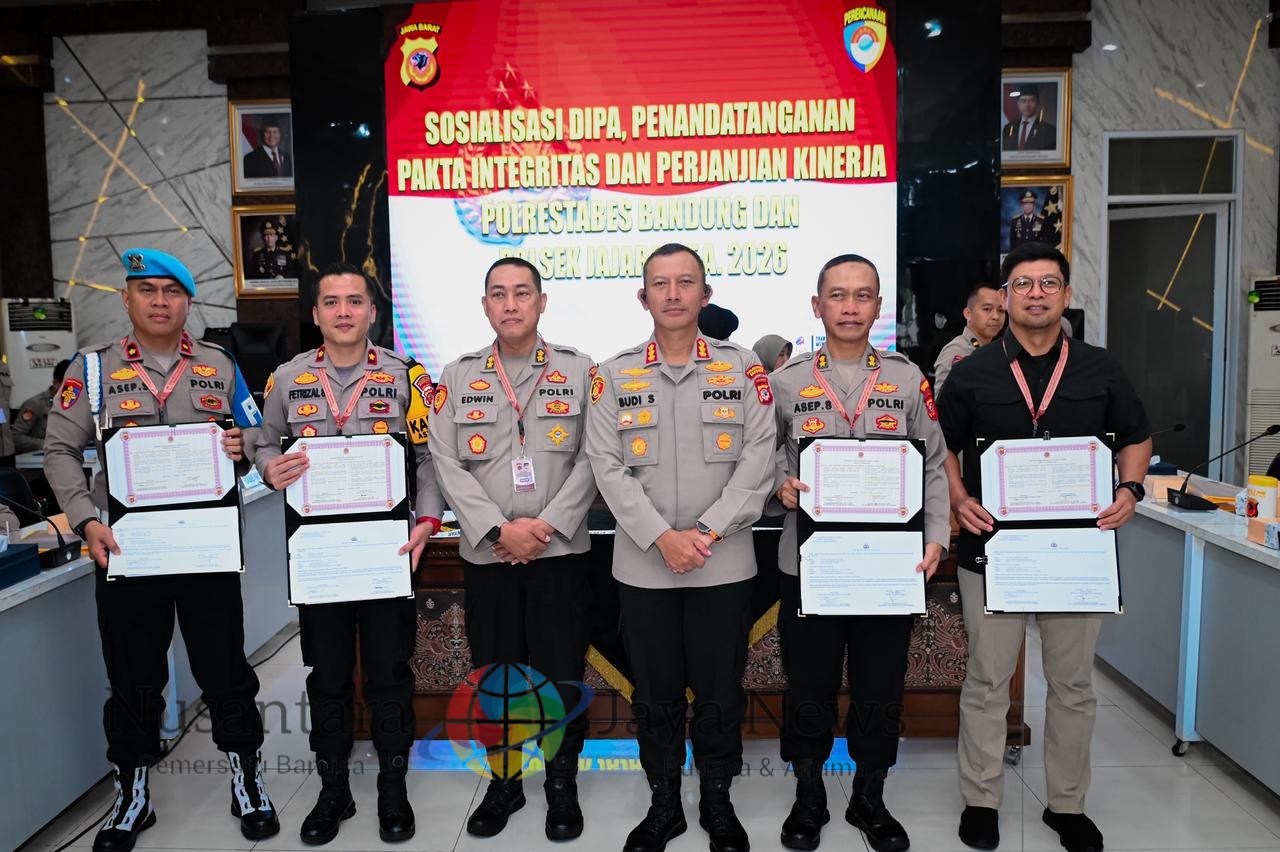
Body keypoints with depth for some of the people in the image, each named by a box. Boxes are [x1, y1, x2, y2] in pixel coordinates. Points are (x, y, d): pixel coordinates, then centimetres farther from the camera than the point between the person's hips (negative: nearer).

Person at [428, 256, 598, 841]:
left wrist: (547, 525, -13)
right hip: (486, 554, 2)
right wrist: (499, 530, -12)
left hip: (561, 552, -1)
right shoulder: (457, 377, 6)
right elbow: (447, 465, -2)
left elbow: (592, 458, -3)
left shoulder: (579, 371, 3)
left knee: (562, 674, 5)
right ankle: (504, 781, 30)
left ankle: (562, 785, 25)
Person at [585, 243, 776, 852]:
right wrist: (661, 537, -14)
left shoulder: (744, 369, 2)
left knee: (720, 692, 10)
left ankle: (718, 802, 31)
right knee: (654, 693, 12)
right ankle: (663, 803, 31)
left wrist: (706, 532, -14)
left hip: (724, 564, 0)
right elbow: (608, 467, -3)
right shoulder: (614, 376, 3)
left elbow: (758, 461, -4)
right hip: (642, 565, 1)